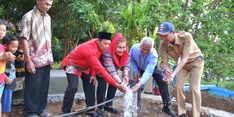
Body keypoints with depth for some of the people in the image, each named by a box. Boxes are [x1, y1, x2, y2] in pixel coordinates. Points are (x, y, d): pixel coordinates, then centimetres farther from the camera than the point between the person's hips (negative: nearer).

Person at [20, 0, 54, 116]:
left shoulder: (48, 17, 11)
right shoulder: (29, 16, -10)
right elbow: (24, 39, -13)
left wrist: (50, 56, 14)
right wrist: (28, 60, -17)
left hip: (46, 59, 7)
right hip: (34, 59, -6)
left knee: (44, 86, 12)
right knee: (32, 87, 1)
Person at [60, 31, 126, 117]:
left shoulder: (99, 45, -16)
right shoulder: (90, 50, -40)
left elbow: (95, 63, 2)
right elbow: (101, 70, -41)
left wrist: (93, 74, -11)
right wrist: (116, 84, -40)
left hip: (84, 66, 8)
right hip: (72, 64, -8)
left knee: (90, 85, -1)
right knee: (73, 87, -21)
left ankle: (90, 109, 6)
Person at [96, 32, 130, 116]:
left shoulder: (125, 52, -23)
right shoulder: (107, 52, -42)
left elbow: (126, 64, -19)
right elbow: (111, 70, -48)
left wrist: (125, 76, -37)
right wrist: (121, 83, -54)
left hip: (114, 69, 6)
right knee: (102, 83, -19)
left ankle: (108, 105, 15)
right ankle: (100, 108, -6)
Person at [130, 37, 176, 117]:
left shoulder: (153, 55, -42)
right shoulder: (134, 48, -35)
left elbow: (148, 71, -50)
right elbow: (131, 59, -12)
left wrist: (140, 83, -63)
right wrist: (135, 70, -21)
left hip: (152, 67, -1)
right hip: (139, 68, 2)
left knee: (163, 83, -9)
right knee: (136, 82, -16)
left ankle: (166, 107, 3)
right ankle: (137, 105, 2)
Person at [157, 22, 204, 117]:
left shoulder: (186, 36, -38)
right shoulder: (163, 45, -25)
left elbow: (185, 58, -39)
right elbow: (165, 63, -20)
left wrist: (174, 74, -49)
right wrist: (167, 70, -46)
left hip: (195, 61, -4)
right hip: (181, 63, 4)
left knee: (194, 88, -13)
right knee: (178, 87, -4)